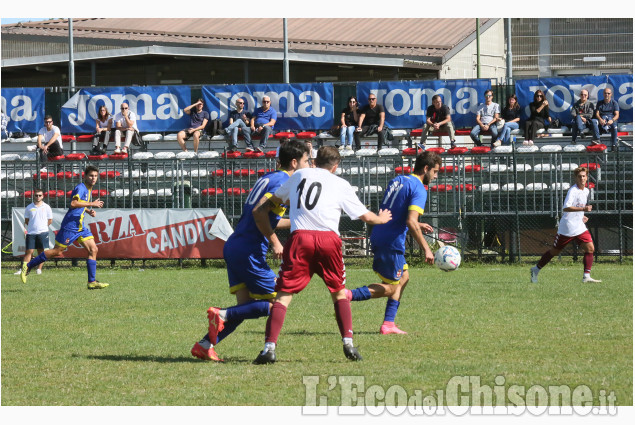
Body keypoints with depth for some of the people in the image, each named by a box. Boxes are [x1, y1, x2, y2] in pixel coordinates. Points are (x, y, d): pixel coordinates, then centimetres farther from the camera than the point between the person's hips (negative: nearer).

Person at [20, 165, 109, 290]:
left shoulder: (89, 189, 15)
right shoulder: (80, 188, -14)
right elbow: (73, 203, -30)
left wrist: (88, 211, 12)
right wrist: (92, 204, -26)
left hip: (80, 227, 9)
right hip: (70, 226, -9)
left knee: (93, 250, -2)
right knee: (57, 251, -3)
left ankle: (92, 282, -2)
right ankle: (28, 266, 9)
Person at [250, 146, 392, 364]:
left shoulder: (299, 175, 22)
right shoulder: (341, 185, 17)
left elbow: (260, 210, 27)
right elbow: (365, 216, 25)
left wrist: (274, 241, 31)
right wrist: (382, 219, 48)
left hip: (299, 239, 0)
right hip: (329, 239, 0)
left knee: (283, 295, 1)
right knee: (339, 292, 19)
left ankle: (270, 346, -12)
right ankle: (348, 342, 8)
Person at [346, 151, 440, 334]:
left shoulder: (397, 181, 15)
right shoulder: (418, 189, -12)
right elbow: (411, 222, -23)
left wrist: (417, 225, 28)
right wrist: (426, 249, -18)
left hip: (378, 237, 9)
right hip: (391, 243, -9)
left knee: (404, 277, 21)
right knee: (390, 288, 2)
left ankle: (388, 324, 18)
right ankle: (350, 295, -15)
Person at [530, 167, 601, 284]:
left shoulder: (586, 191, 11)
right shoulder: (573, 191, -16)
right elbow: (565, 208, -30)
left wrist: (581, 216, 14)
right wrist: (583, 209, -37)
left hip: (579, 227, 7)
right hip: (567, 228, -7)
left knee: (590, 248, -10)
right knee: (554, 251, 6)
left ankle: (586, 276, -8)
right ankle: (536, 270, 24)